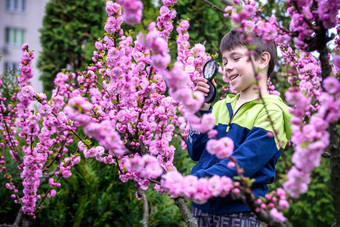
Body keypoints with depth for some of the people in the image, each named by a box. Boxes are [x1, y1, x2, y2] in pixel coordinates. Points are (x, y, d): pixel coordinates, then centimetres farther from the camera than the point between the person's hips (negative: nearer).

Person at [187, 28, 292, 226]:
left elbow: (242, 164, -18)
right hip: (204, 207, 5)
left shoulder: (271, 111, -8)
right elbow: (196, 152, 7)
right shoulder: (221, 107, 12)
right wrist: (202, 109, -2)